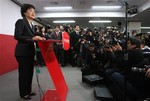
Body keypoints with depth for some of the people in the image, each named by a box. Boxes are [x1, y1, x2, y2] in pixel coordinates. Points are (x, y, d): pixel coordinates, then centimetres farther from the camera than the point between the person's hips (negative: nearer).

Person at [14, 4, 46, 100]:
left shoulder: (31, 25, 16)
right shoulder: (20, 22, -8)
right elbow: (17, 36, -19)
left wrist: (38, 38, -2)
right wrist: (32, 38, -25)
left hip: (30, 51, 8)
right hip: (22, 52, -8)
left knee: (30, 72, 14)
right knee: (24, 73, 2)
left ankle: (28, 91, 29)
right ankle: (23, 93, 18)